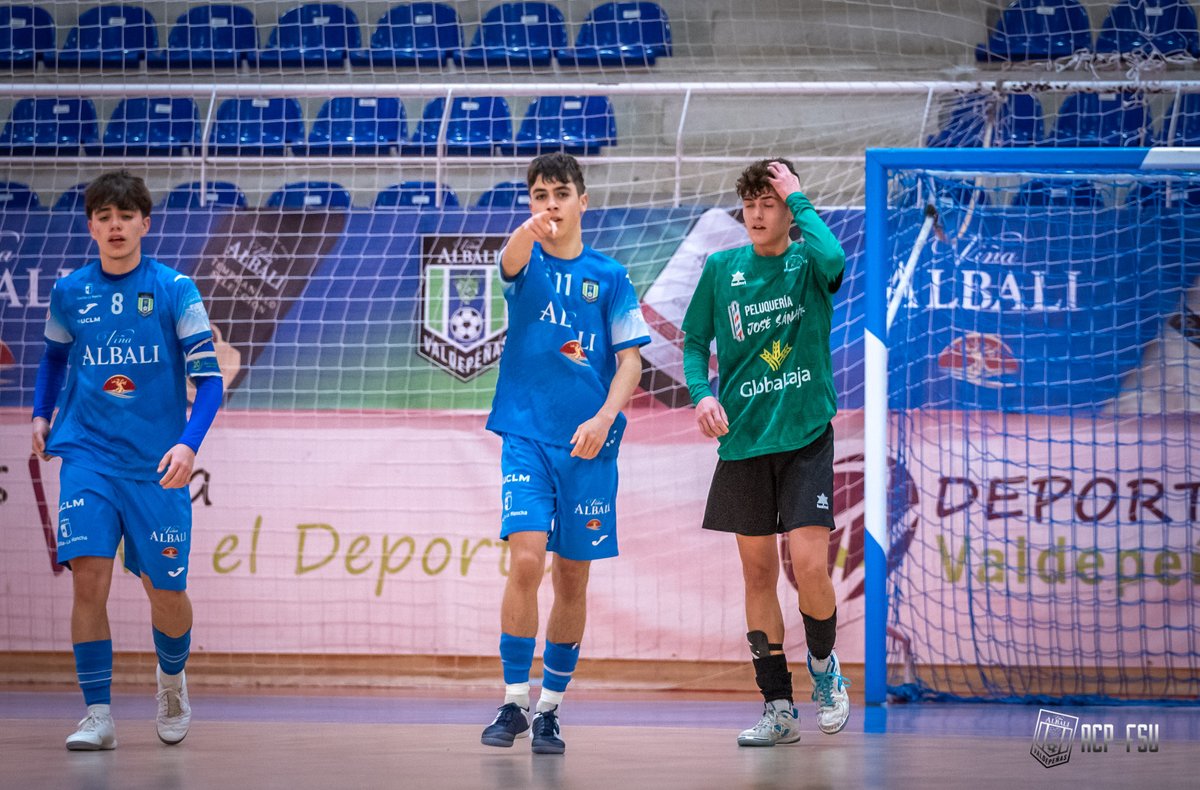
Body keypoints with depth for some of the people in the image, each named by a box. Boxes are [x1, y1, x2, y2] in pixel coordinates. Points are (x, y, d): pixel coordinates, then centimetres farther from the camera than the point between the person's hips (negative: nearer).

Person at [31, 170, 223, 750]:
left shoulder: (174, 290, -4)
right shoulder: (69, 292, 4)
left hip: (156, 463, -1)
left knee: (165, 590, 4)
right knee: (89, 577, -14)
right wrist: (41, 414, 13)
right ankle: (97, 715, -8)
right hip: (87, 456, 1)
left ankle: (171, 678, 35)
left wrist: (189, 443, -20)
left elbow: (208, 379, -6)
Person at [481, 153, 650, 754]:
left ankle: (549, 710, 17)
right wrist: (528, 231, -45)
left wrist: (603, 418, -13)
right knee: (526, 560, -16)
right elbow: (511, 263, -22)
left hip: (588, 445, 2)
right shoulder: (527, 263, 3)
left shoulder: (610, 277, 7)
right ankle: (514, 702, -7)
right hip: (527, 435, -2)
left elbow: (630, 361, 5)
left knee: (572, 578, 5)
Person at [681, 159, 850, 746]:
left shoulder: (808, 262, -3)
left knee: (808, 563, -14)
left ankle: (823, 664, 15)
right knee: (758, 571, 5)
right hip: (743, 439, 3)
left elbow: (833, 260, -27)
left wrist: (797, 198, -17)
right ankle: (778, 707, 13)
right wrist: (701, 393, -6)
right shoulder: (721, 269, 6)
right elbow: (695, 340, 12)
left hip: (805, 434, -3)